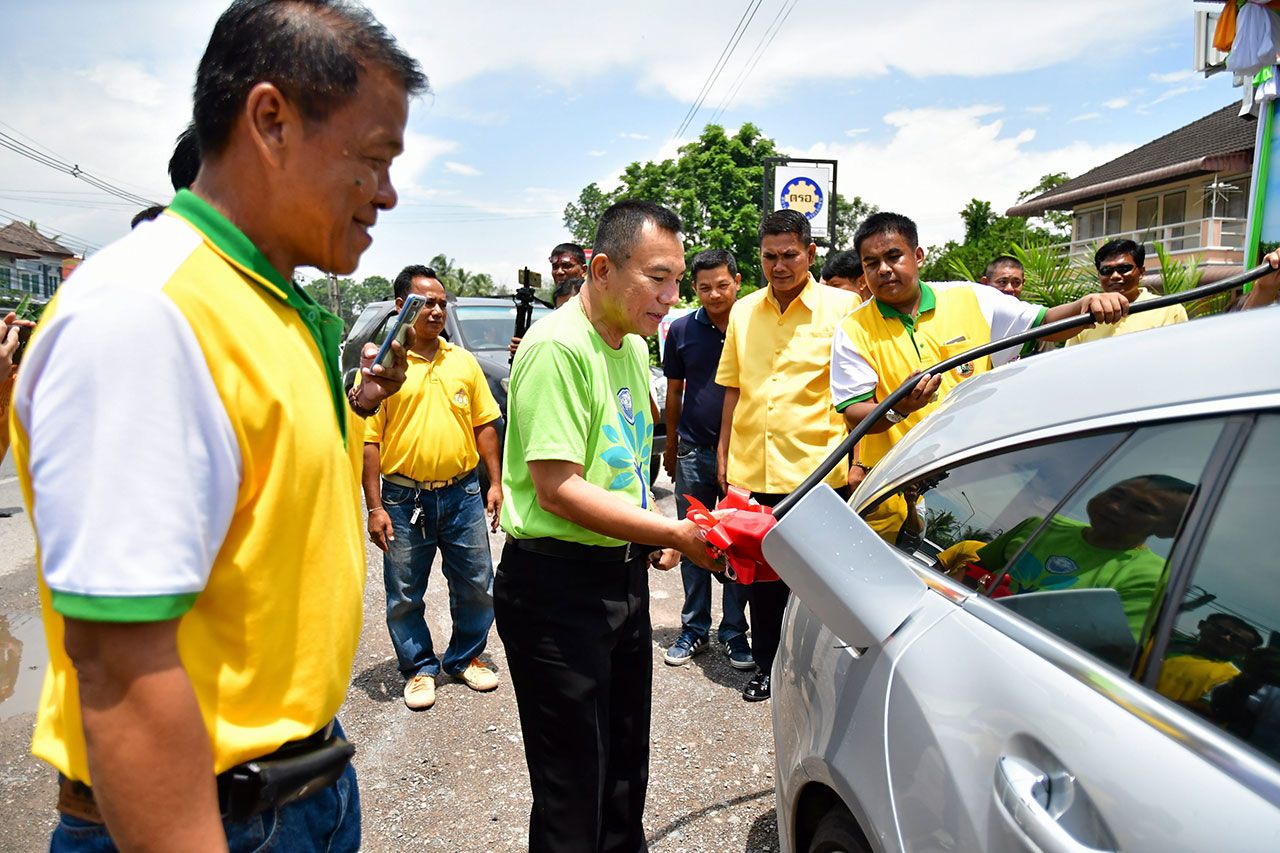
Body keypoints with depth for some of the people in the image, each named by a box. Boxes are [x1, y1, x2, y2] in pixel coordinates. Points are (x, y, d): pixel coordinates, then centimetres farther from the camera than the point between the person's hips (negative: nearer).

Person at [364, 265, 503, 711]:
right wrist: (375, 507, -10)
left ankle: (466, 658, 32)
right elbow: (369, 440, -6)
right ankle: (419, 668, 28)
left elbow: (484, 424, 11)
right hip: (404, 498, -3)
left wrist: (495, 482, 5)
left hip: (462, 494, 3)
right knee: (405, 595, 9)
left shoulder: (463, 361, 8)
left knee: (476, 585, 11)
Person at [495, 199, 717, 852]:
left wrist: (651, 539, 7)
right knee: (573, 789, 6)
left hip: (624, 573, 9)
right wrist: (676, 534, -23)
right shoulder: (558, 347, -20)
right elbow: (558, 488, -25)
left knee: (627, 762, 23)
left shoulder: (634, 346, 10)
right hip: (558, 584, -9)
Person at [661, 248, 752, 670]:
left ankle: (734, 631, 20)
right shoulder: (682, 330, 2)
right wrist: (671, 445, 13)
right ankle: (694, 628, 23)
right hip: (694, 452, 2)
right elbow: (674, 391, 10)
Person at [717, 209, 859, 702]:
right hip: (752, 471, 4)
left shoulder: (842, 307, -3)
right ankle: (767, 667, 33)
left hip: (818, 470, -4)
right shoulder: (744, 312, 9)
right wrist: (724, 453, 12)